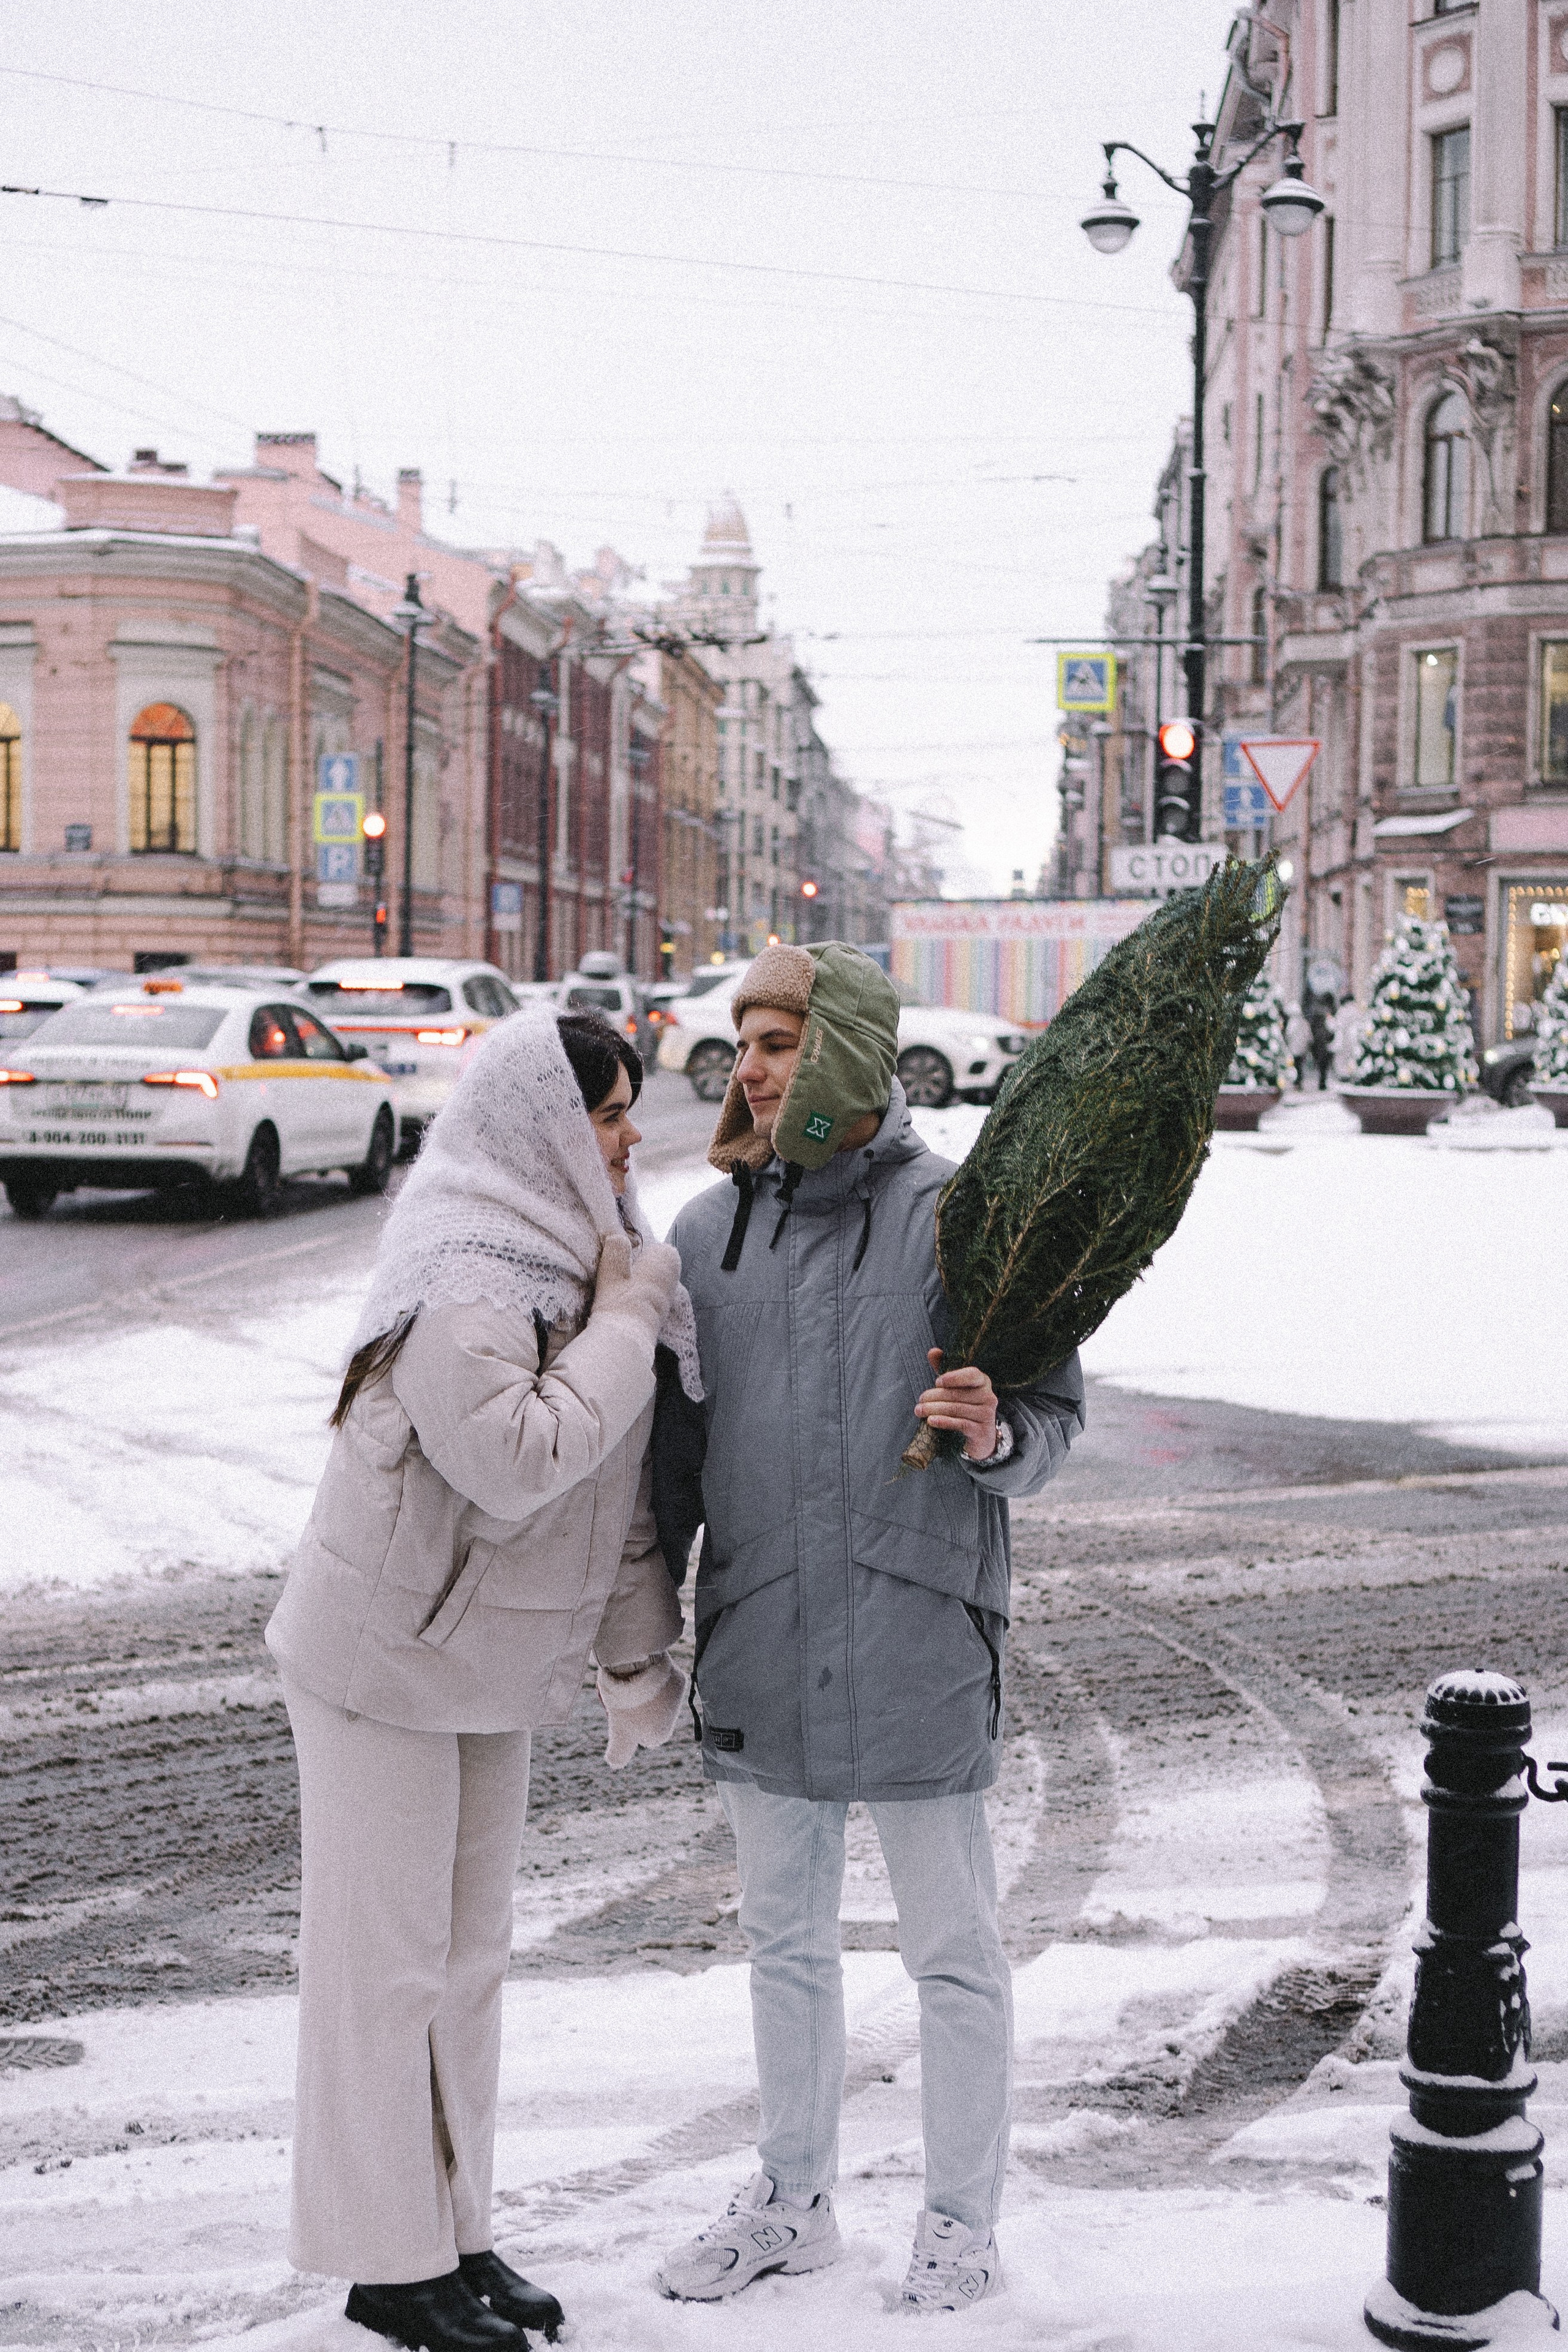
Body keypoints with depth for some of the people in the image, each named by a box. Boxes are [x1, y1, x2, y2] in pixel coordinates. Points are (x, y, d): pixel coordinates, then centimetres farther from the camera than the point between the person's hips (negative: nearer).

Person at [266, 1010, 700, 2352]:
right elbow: (516, 1462, -34)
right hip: (385, 1658, -9)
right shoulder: (463, 1280, -23)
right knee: (386, 1961, 1)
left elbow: (619, 1481, 12)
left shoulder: (575, 1257, 7)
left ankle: (455, 2234, 28)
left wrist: (640, 1651, 13)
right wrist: (625, 1324, -24)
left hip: (489, 1662, 9)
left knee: (469, 1955, 15)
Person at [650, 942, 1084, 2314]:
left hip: (919, 1635, -5)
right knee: (785, 1940, 18)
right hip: (760, 1640, 5)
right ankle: (795, 2201, 36)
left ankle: (962, 2224, 26)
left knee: (954, 1952, 8)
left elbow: (1056, 1406, -6)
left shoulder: (959, 1215, -8)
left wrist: (995, 1438, -28)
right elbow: (676, 1443, 12)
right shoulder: (708, 1230, 6)